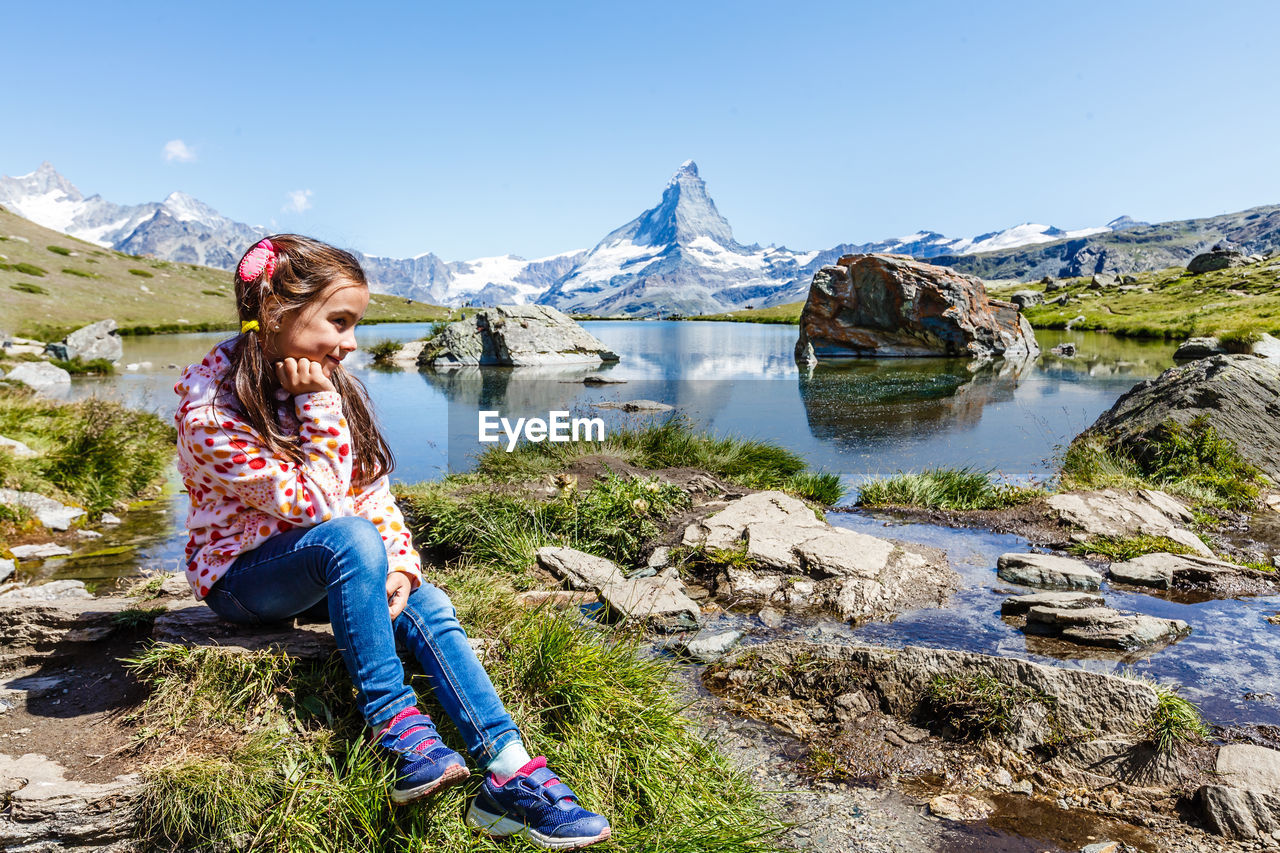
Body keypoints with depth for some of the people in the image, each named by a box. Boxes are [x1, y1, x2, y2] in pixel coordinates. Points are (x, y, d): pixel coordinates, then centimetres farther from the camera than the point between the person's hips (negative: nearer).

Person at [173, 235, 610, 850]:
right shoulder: (209, 411, -21)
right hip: (242, 573, -5)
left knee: (427, 607, -21)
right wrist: (319, 409, -26)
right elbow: (317, 504, -24)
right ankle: (396, 728, -28)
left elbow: (372, 489, 0)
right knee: (350, 537, -35)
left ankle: (510, 777, -23)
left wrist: (398, 565, -14)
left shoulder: (329, 384, -1)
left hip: (327, 567, 6)